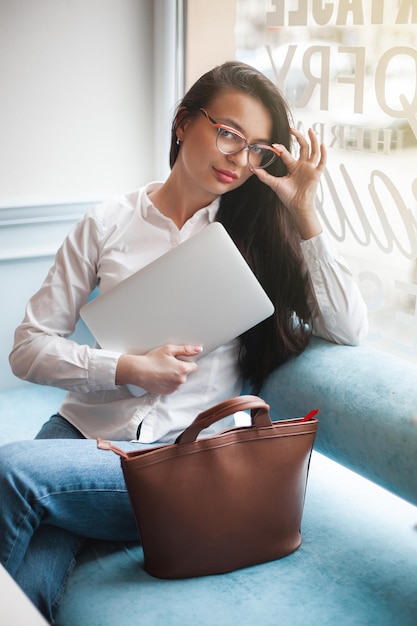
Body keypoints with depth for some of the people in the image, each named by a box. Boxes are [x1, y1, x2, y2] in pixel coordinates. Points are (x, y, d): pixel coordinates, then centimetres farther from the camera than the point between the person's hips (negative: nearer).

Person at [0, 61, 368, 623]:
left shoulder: (257, 235, 8)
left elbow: (348, 330, -4)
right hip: (86, 428, 1)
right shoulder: (108, 223, 6)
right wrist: (127, 369, -11)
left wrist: (304, 213, -8)